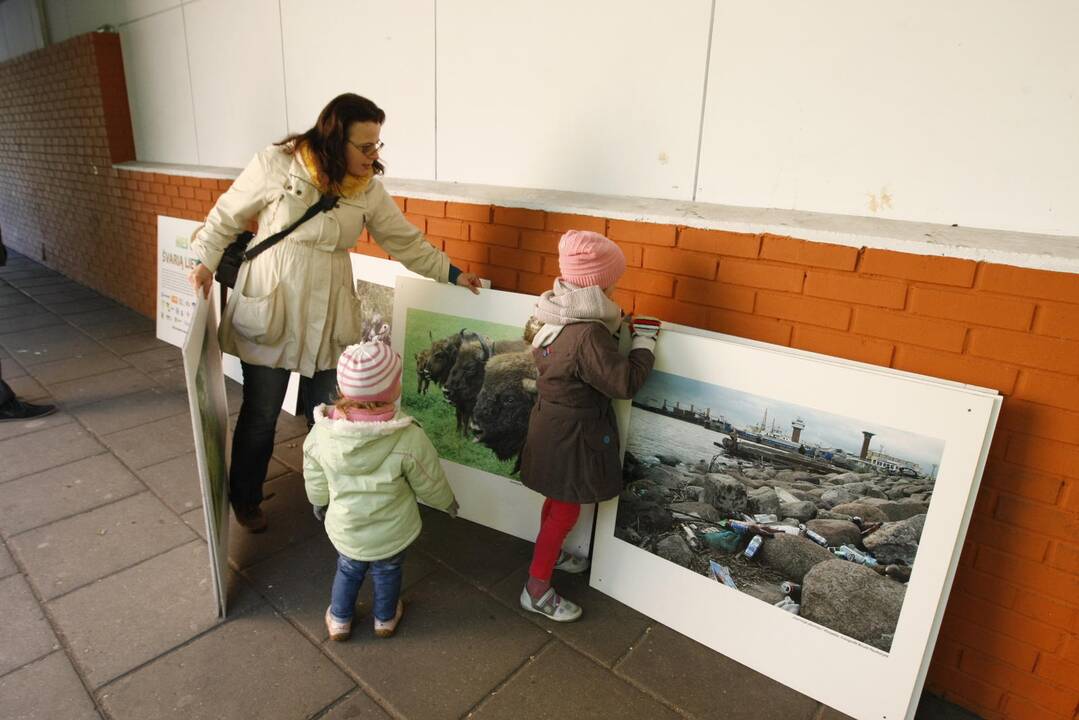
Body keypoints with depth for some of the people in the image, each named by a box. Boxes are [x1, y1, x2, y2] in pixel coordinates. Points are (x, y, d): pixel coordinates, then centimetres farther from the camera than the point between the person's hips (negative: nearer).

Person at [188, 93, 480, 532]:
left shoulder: (368, 189, -1)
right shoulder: (277, 164, -10)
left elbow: (407, 241, 7)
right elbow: (227, 215, 1)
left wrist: (452, 273, 6)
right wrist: (205, 263, -3)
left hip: (328, 319, 3)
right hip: (269, 312, -2)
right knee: (260, 415, 10)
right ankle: (244, 499, 36)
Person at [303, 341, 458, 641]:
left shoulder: (321, 433, -23)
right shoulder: (409, 439, -32)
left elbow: (315, 481, -5)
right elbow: (429, 482, -16)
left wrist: (319, 503, 17)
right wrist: (447, 501, 6)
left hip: (345, 529, 2)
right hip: (391, 532, -1)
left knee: (348, 571, 30)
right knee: (388, 573, 27)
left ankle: (339, 620, 50)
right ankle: (385, 619, 51)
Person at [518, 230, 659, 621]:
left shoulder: (559, 315, -2)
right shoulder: (588, 335, -31)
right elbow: (625, 383, -26)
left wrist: (614, 327, 3)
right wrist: (645, 341, -15)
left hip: (553, 422, 9)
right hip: (571, 433, -9)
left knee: (557, 500, 28)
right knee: (566, 510, 8)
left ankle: (550, 553, 50)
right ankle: (536, 589, 22)